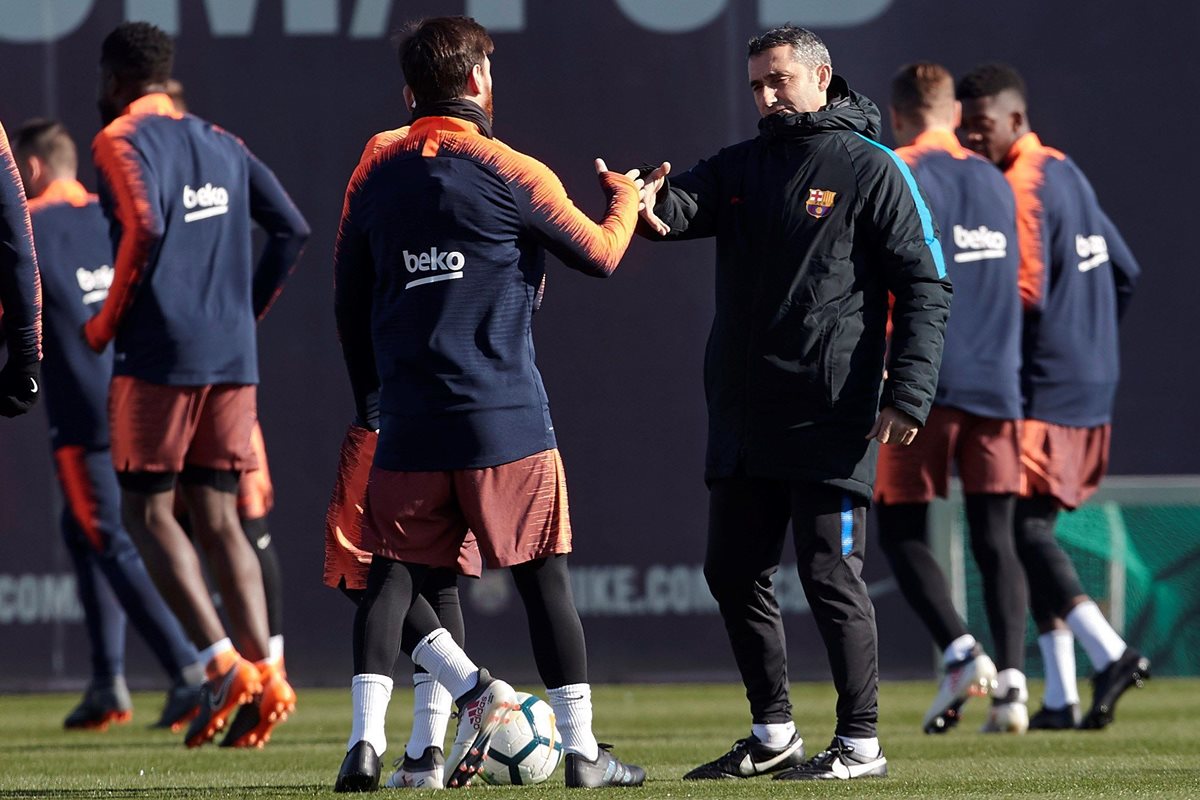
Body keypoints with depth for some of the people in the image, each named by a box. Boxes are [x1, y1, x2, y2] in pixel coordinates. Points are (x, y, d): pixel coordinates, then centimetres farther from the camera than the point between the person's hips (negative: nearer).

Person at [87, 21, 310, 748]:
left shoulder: (121, 141, -5)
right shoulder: (221, 145, 15)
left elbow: (146, 227, -21)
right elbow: (292, 229, 13)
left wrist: (107, 323, -11)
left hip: (160, 355, -6)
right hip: (233, 358, 6)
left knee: (147, 510, 1)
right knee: (217, 517, 8)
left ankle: (223, 664, -13)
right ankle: (264, 673, -5)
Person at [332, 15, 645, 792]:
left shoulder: (375, 175, 6)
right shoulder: (511, 174, -6)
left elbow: (348, 298, 13)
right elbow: (600, 255, 4)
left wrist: (369, 394, 26)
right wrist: (627, 200, 25)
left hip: (409, 424, 3)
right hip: (507, 419, -3)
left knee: (391, 580, 8)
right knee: (546, 576, 6)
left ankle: (367, 738, -8)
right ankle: (582, 750, 8)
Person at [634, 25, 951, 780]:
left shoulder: (869, 169, -3)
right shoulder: (740, 167, 14)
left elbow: (924, 286, -5)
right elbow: (683, 205, -4)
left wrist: (908, 392, -15)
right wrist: (649, 204, -29)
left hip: (831, 419, -7)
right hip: (742, 419, 7)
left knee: (831, 575, -5)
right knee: (734, 571, 10)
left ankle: (860, 744, 3)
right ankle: (773, 735, 22)